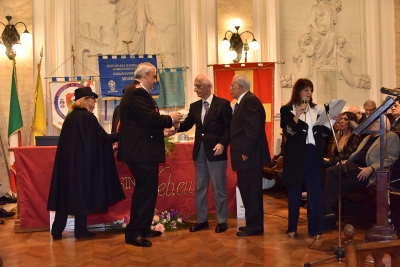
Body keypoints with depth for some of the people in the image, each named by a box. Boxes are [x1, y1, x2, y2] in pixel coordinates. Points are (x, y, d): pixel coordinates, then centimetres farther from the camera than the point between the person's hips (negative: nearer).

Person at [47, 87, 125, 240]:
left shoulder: (70, 117, 11)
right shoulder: (88, 117, -11)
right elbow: (104, 138, -9)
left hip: (67, 160, 7)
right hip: (83, 160, -7)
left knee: (66, 193, 10)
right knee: (82, 193, 3)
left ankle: (57, 230, 13)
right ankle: (80, 229, 11)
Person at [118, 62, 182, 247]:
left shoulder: (137, 92, 18)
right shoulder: (137, 93, -16)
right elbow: (150, 119, -26)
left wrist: (162, 131, 17)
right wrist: (170, 119, -11)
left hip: (142, 149, 11)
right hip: (141, 151, -11)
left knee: (145, 190, 17)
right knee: (145, 191, -5)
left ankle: (142, 229, 27)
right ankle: (133, 233, 3)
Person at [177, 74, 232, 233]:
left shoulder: (223, 104, -5)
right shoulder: (194, 106, 12)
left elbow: (229, 127, -8)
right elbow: (187, 125, 3)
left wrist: (222, 144, -20)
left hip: (215, 151, -6)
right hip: (199, 151, 6)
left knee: (219, 187, 4)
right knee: (200, 187, 12)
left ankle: (222, 220, 17)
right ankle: (201, 220, 23)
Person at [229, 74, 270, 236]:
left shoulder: (249, 101, -14)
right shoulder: (244, 101, 18)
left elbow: (253, 128, -23)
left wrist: (246, 152, -22)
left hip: (249, 156, -10)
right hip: (247, 155, 10)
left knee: (251, 191, -2)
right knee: (249, 191, 15)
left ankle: (254, 226, 8)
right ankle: (253, 224, 24)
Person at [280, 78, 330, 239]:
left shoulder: (317, 109, 12)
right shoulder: (287, 110, -1)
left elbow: (325, 131, 11)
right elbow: (288, 132, -12)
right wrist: (297, 115, -20)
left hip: (314, 154, 4)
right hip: (295, 155, -3)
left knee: (315, 191, 3)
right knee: (294, 192, 5)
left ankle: (315, 229, 11)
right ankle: (292, 227, 17)